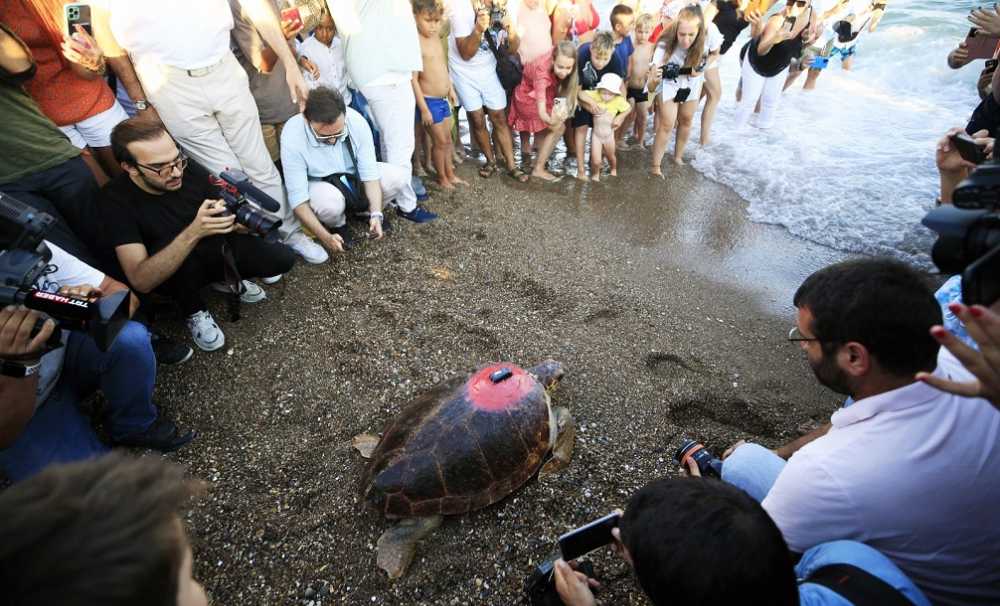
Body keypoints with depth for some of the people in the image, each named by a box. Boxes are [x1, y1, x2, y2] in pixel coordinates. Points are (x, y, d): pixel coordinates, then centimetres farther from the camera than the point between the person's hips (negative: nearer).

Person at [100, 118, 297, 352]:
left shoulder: (190, 170, -19)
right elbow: (140, 280, -35)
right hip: (170, 277, -2)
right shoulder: (116, 199, -25)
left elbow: (227, 220, -4)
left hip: (214, 250, 3)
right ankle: (194, 311, -6)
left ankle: (223, 277, 12)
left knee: (283, 258, -17)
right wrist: (193, 232, -47)